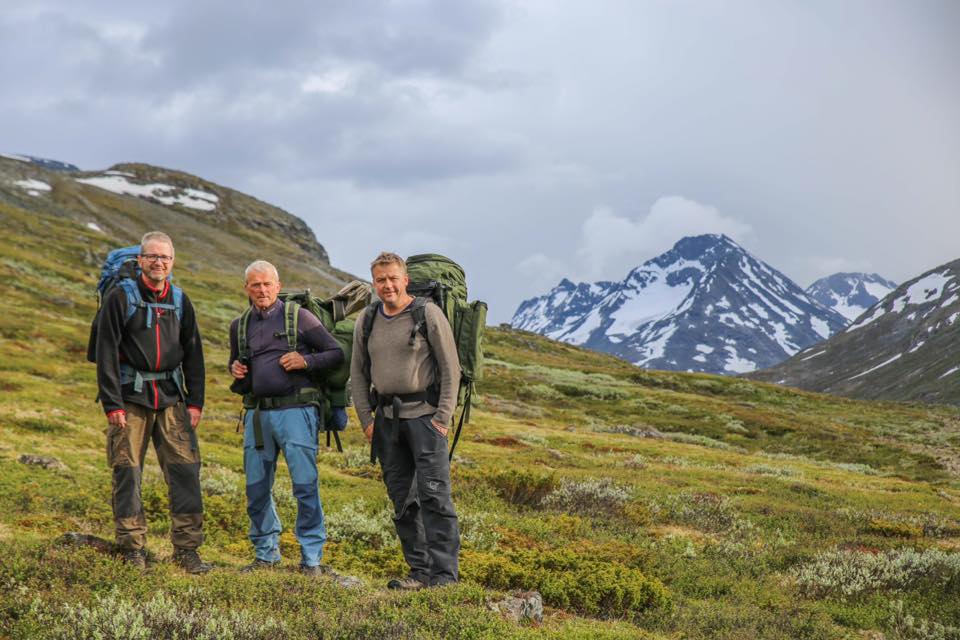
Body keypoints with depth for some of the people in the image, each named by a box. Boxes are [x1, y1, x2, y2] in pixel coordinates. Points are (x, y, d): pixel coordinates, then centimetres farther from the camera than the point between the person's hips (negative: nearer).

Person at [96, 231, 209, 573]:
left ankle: (187, 548, 3)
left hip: (171, 398, 3)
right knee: (127, 472, -2)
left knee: (185, 470, -3)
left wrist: (195, 401, 5)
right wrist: (112, 404, -11)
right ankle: (132, 549, 7)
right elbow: (107, 353, -5)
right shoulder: (120, 297, -1)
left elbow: (193, 354, 14)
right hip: (131, 397, -3)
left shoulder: (180, 300, 11)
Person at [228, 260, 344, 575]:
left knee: (305, 485, -6)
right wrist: (235, 370, 6)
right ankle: (266, 553, 22)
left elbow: (337, 353, 1)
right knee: (256, 487, 8)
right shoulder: (240, 326, 13)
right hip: (257, 413, 5)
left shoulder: (299, 317, 0)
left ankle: (312, 558, 2)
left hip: (295, 410, -5)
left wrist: (306, 361, -14)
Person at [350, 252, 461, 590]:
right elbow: (358, 372, 16)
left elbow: (451, 368, -4)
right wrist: (366, 419, 7)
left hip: (424, 413, -5)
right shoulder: (367, 320, 10)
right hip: (386, 419, 5)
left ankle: (445, 574, -9)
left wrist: (443, 417, -10)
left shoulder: (428, 314, -4)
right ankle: (420, 571, 13)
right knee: (402, 499, 7)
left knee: (434, 495, -10)